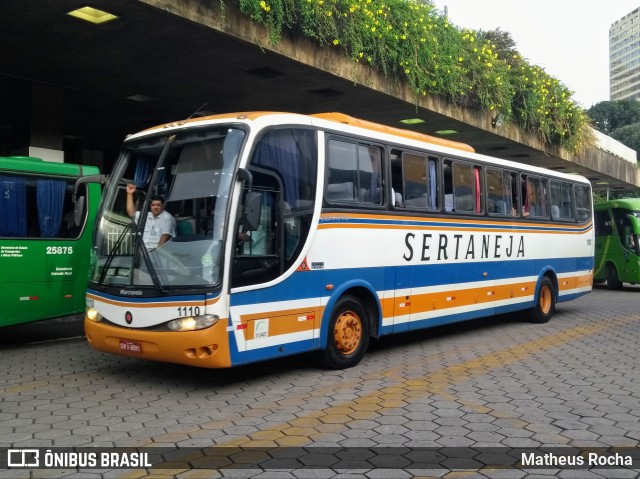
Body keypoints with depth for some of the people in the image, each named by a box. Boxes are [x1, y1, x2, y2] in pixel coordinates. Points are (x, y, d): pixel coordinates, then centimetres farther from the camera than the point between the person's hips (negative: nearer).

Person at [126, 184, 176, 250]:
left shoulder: (167, 218, 0)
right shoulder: (146, 216, 23)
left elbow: (165, 236, -11)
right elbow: (131, 212, 25)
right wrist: (130, 194, 19)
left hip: (155, 250, -6)